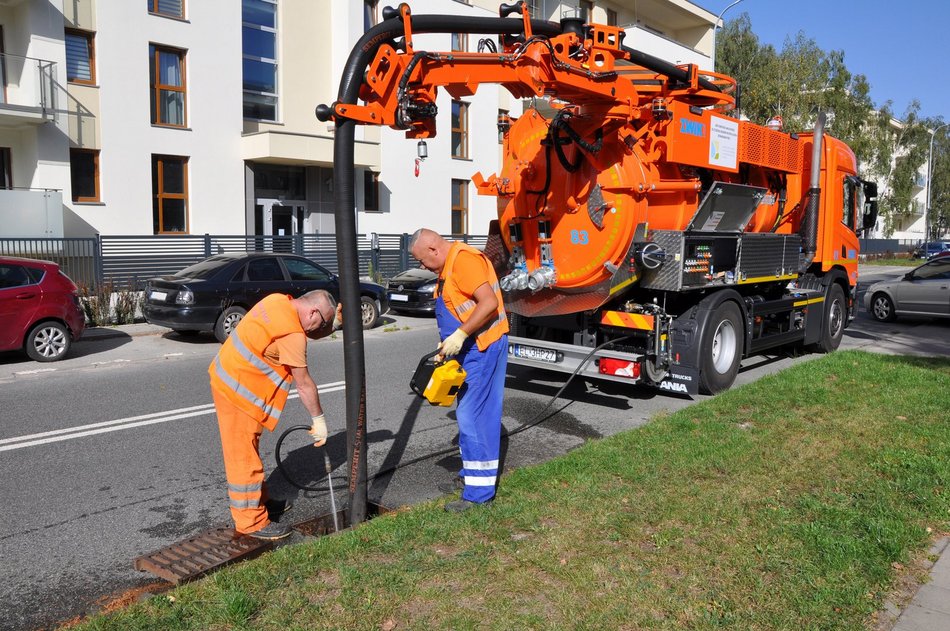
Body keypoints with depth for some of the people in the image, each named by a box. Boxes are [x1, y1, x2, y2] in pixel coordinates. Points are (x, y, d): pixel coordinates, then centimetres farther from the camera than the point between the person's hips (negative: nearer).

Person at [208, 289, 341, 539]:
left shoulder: (279, 301, 1)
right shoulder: (293, 334, -24)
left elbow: (311, 333, 14)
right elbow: (304, 383, -17)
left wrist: (332, 321, -3)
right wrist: (318, 419, -7)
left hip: (226, 377, 10)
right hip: (237, 390, -10)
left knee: (248, 450, 21)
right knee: (244, 457, 1)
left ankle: (258, 501, 36)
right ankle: (252, 522, 12)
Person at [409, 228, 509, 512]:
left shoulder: (464, 259, -17)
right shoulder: (448, 267, 16)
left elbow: (489, 302, -26)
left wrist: (460, 335, -25)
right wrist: (447, 342, 12)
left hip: (483, 348, -11)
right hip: (468, 350, 11)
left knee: (474, 416, -9)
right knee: (470, 412, 18)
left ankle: (479, 490, -2)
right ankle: (473, 471, 32)